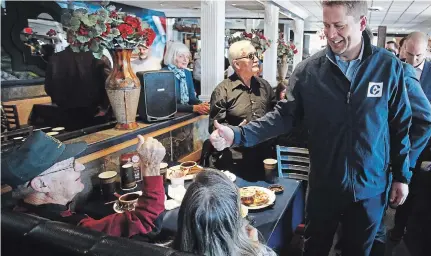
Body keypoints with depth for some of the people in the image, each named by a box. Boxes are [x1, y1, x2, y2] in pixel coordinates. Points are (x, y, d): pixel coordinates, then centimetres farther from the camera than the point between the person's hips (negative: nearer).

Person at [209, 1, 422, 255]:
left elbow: (400, 125, 0)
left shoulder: (389, 66, -8)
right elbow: (284, 115, -8)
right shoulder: (309, 70, -10)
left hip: (370, 187, 1)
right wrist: (238, 135, -21)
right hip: (324, 185, 0)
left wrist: (402, 175, 4)